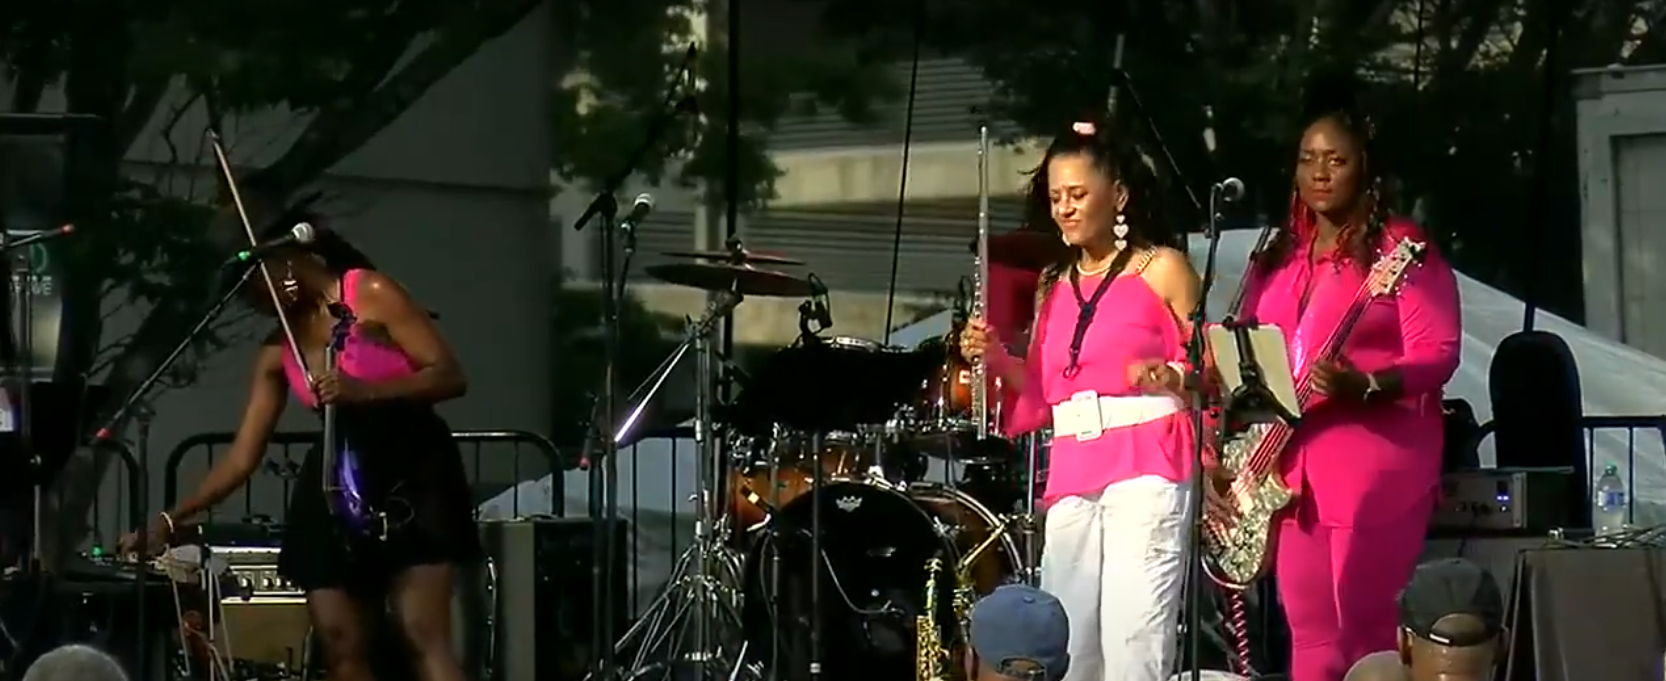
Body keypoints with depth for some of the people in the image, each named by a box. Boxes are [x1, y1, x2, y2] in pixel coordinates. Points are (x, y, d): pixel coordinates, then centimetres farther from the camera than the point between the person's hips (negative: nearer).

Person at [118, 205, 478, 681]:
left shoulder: (371, 294, -6)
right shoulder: (277, 351, 10)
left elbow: (450, 375, -12)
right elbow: (243, 457, 9)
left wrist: (362, 391, -25)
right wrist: (169, 520, 1)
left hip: (412, 472, -6)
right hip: (337, 486, 6)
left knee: (423, 637, -17)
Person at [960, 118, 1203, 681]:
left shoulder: (1162, 269, 2)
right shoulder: (1054, 287, 18)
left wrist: (1170, 377, -18)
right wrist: (996, 358, 3)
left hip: (1145, 470, -6)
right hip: (1072, 477, 6)